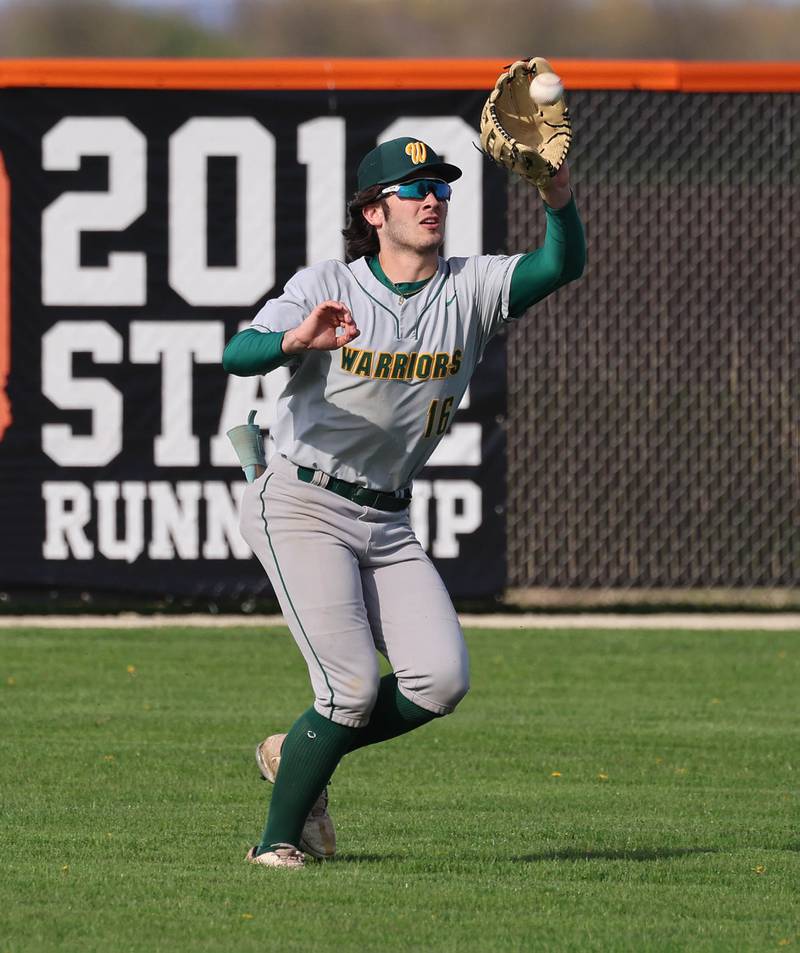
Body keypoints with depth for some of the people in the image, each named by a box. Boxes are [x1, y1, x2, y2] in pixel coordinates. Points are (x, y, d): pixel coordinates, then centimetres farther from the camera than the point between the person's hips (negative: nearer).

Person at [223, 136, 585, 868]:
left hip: (387, 524, 5)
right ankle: (279, 838, 1)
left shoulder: (470, 290, 1)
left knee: (442, 678, -8)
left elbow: (563, 265, -16)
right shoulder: (326, 288, -9)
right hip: (302, 507, -5)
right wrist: (296, 340, -47)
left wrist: (559, 196, -37)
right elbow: (236, 356, -25)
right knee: (354, 684, -16)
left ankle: (300, 754, 15)